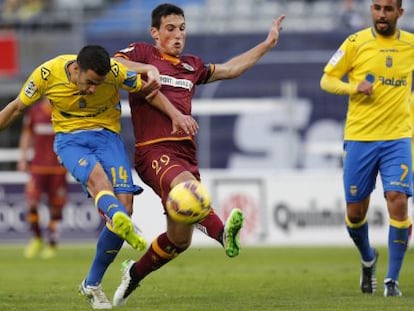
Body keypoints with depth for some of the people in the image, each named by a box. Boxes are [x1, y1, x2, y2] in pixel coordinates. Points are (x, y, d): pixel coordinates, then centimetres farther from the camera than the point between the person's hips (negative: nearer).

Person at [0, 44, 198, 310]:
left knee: (124, 204, -15)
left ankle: (92, 285, 1)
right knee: (96, 176, -36)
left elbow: (149, 91, 1)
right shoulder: (48, 74, -14)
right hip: (69, 138, -2)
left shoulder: (115, 71, -15)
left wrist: (176, 115, -9)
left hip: (107, 135, 2)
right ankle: (121, 223, -72)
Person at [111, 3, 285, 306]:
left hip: (186, 153, 7)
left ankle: (134, 274, 26)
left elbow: (229, 69, 35)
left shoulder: (191, 66, 24)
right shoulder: (142, 53, 6)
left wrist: (267, 44, 36)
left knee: (180, 239, 3)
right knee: (186, 185, -40)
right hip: (155, 152, -7)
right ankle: (223, 233, -63)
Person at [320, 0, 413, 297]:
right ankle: (368, 259, 36)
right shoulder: (356, 43, -2)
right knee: (355, 211, 4)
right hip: (359, 138, 0)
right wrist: (354, 87, -15)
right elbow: (327, 80, 3)